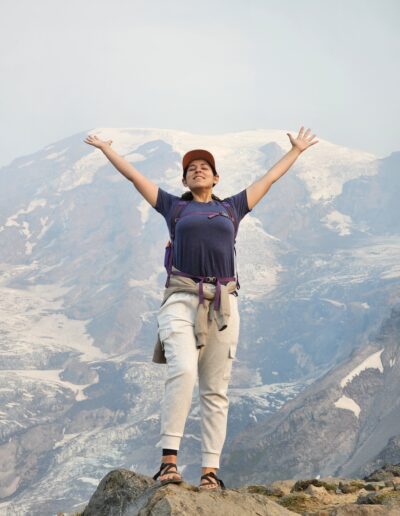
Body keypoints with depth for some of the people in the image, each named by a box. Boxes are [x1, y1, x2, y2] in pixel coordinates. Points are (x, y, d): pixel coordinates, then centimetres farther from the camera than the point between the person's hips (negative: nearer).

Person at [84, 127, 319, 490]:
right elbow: (134, 175, 23)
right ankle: (169, 459, -28)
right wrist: (106, 148, 28)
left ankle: (210, 470, -2)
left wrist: (296, 150, 37)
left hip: (223, 304, 3)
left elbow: (269, 179, 30)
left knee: (216, 390, -1)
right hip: (181, 300, -2)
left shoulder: (231, 208, 21)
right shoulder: (174, 206, 17)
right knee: (183, 371, -26)